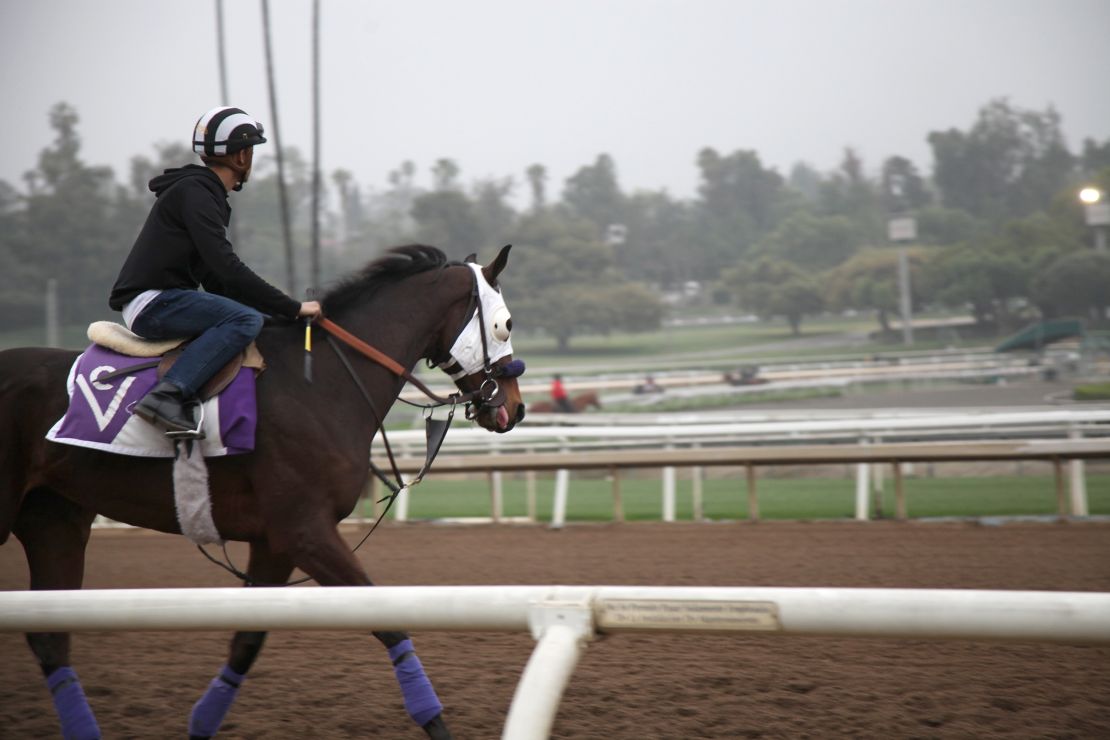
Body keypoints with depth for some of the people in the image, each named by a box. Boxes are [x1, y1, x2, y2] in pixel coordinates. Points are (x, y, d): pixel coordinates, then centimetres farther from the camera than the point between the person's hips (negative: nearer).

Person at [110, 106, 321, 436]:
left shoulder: (205, 194, 20)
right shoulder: (194, 192, -12)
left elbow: (214, 277, 21)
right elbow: (226, 269, -21)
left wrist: (282, 307, 12)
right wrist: (292, 308, -19)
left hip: (162, 301, 11)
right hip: (151, 301, -11)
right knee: (246, 319, -25)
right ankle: (168, 396, -34)